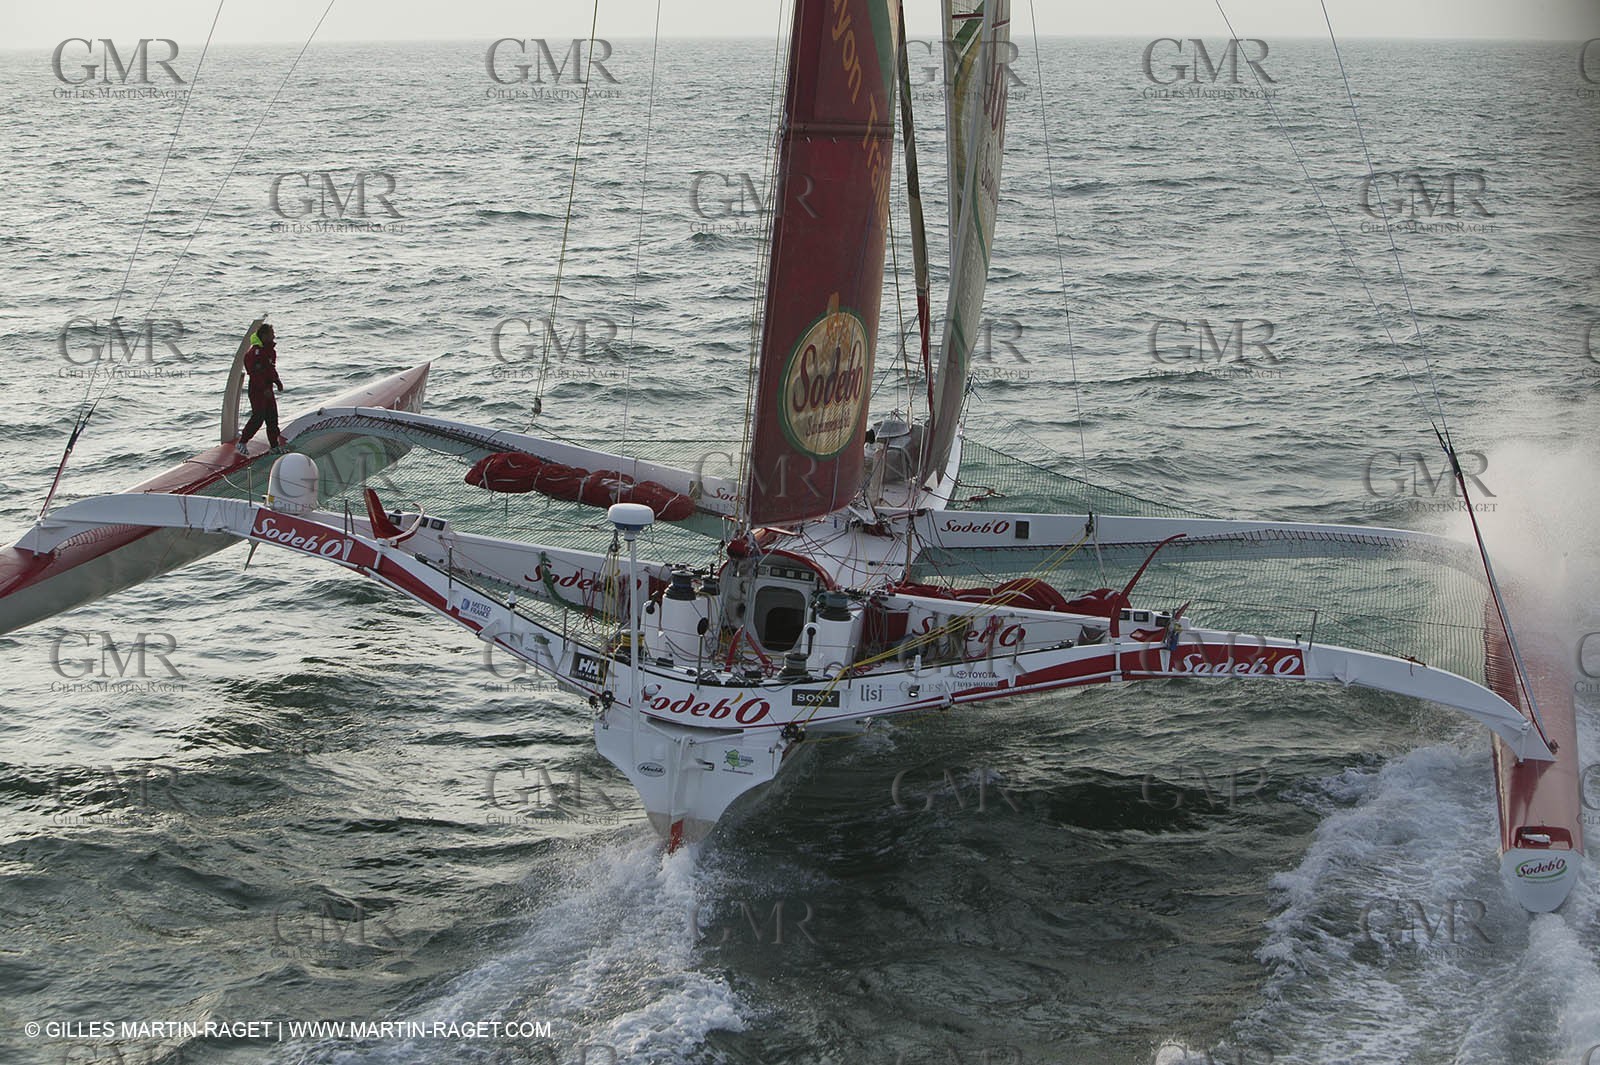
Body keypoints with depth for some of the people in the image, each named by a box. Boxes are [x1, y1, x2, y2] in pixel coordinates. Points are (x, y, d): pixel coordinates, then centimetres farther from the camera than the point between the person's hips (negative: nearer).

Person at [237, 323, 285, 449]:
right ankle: (242, 442, 0)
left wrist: (278, 382, 11)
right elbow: (255, 373, -23)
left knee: (272, 417, 10)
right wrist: (264, 389, -25)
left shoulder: (271, 350, 10)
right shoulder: (255, 352, -19)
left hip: (267, 389, 9)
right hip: (256, 389, -9)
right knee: (258, 417, -11)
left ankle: (275, 445, 16)